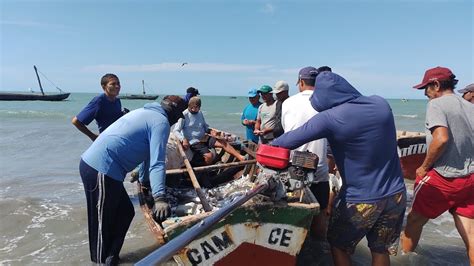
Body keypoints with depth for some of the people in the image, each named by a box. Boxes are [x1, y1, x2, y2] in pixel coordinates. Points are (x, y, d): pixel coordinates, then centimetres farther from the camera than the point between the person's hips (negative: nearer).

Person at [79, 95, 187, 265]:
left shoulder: (146, 112, 20)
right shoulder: (161, 122, -9)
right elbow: (157, 162, -21)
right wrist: (159, 198, -27)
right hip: (102, 170, -10)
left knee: (126, 212, 18)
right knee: (102, 224, 6)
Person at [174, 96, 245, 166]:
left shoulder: (200, 113, 9)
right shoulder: (184, 115, -10)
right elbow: (176, 131, -14)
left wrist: (210, 131, -6)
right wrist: (183, 139, -32)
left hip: (204, 138, 6)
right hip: (194, 142, -6)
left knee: (223, 142, -10)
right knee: (209, 156, -25)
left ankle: (240, 157, -12)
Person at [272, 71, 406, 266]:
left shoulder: (330, 118, -20)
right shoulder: (381, 104, -3)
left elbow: (292, 139, -15)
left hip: (361, 200, -5)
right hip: (396, 194, 5)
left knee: (338, 246, 19)